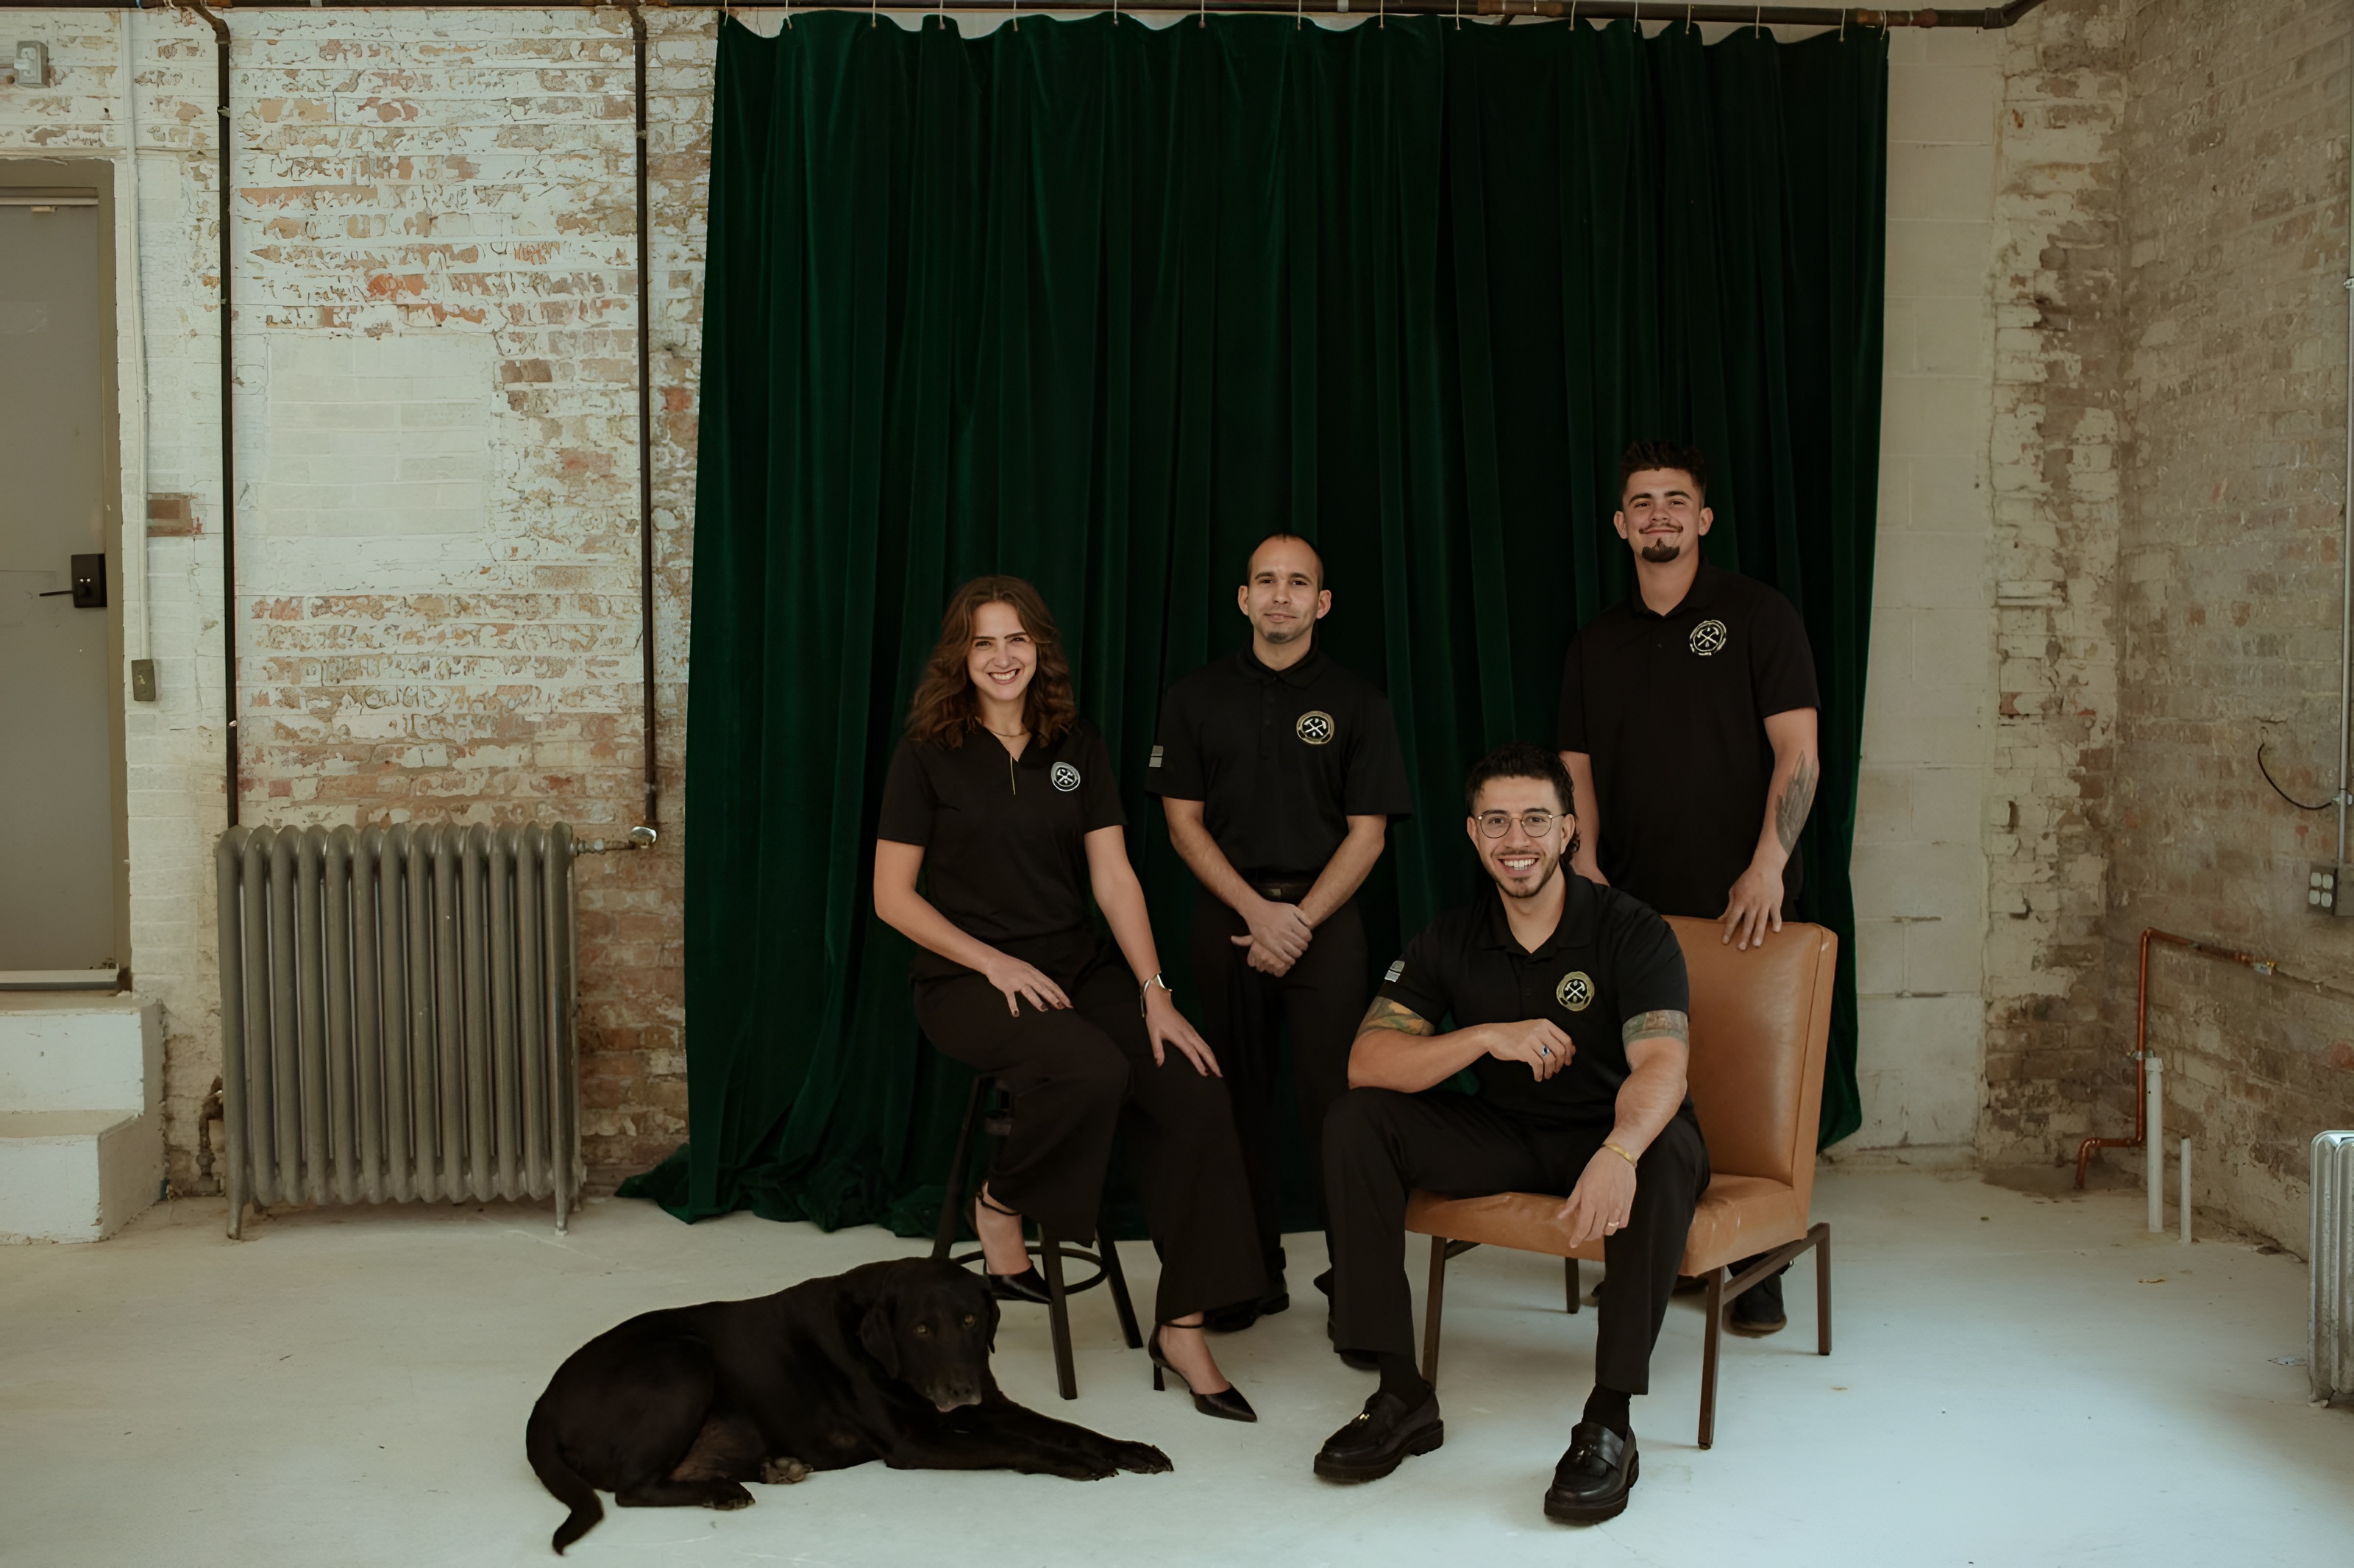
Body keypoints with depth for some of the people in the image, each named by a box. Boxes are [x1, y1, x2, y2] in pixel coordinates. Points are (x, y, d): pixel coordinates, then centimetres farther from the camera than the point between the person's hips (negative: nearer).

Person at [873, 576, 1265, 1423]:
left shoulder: (1077, 747, 10)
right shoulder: (929, 753, 0)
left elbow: (1114, 878, 4)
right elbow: (893, 895, -2)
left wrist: (1155, 994, -7)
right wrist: (998, 963, -14)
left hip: (1079, 965, 4)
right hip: (966, 980, -4)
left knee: (1196, 1096, -20)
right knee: (1092, 1068, -35)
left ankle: (1182, 1327, -12)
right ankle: (1000, 1204, -4)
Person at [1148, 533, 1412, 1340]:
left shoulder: (1357, 703, 3)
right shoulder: (1196, 697, 7)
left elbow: (1367, 833, 0)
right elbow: (1184, 821, 3)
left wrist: (1301, 920, -10)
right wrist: (1257, 911, -8)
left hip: (1325, 918, -2)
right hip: (1227, 914, 2)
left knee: (1332, 1097, -7)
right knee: (1241, 1097, 6)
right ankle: (1256, 1275, 16)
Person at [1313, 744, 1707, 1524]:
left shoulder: (1631, 932, -14)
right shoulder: (1451, 940, -3)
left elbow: (1661, 1063, -30)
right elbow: (1367, 1061, -13)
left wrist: (1618, 1154, -53)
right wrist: (1488, 1037, -30)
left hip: (1612, 1136, -3)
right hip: (1505, 1139, 4)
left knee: (1669, 1155, -38)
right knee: (1355, 1122, -16)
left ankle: (1608, 1422, -28)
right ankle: (1402, 1393, -13)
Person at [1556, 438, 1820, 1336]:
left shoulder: (1757, 616, 2)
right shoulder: (1596, 643, 14)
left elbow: (1798, 753, -5)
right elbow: (1579, 768, 14)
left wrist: (1768, 864, -16)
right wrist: (1583, 860, -2)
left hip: (1740, 901, -3)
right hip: (1633, 907, 4)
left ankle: (1757, 1270, 6)